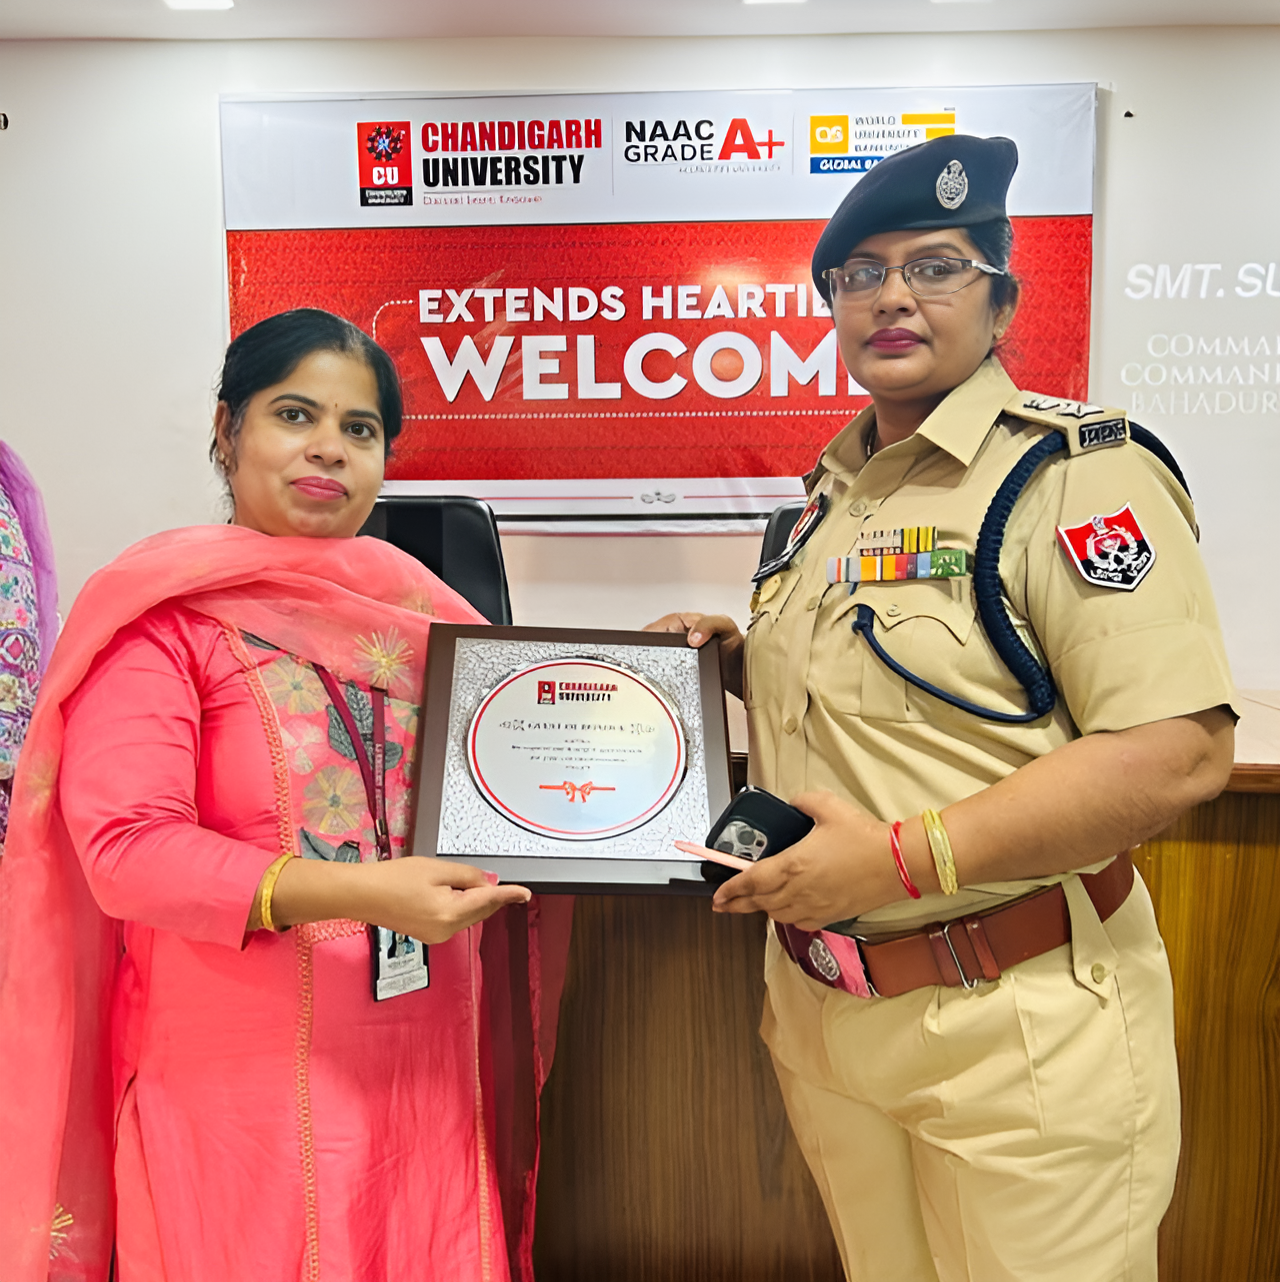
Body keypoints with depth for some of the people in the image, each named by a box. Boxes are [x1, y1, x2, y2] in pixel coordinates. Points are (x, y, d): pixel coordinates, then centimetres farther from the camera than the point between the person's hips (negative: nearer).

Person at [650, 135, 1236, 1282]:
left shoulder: (1075, 474, -15)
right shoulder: (840, 488, 9)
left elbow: (1180, 753, -24)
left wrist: (901, 857, -26)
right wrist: (742, 655, 3)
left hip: (1020, 1027, -7)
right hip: (825, 1008, 7)